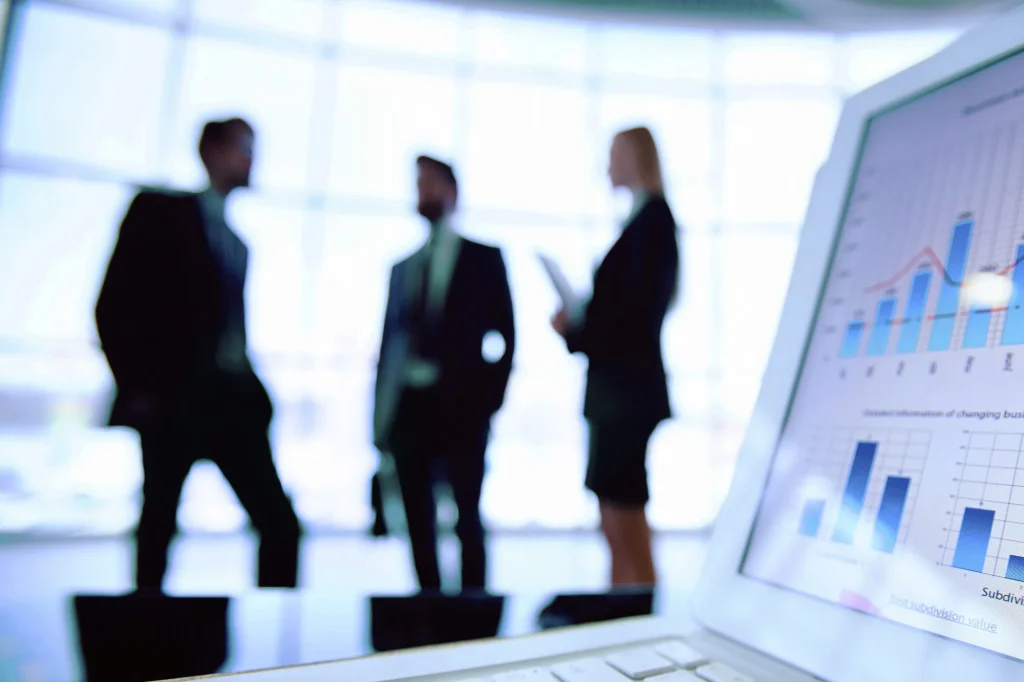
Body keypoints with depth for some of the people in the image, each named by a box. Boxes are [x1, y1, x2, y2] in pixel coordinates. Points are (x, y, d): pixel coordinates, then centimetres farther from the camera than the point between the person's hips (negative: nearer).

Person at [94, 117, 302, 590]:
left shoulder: (236, 241, 21)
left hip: (234, 399, 6)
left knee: (281, 524, -3)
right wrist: (135, 387, -10)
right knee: (158, 528, 3)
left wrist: (252, 388, 7)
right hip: (173, 398, -5)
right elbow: (113, 306, -4)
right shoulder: (158, 211, 2)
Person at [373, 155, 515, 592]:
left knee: (466, 517, -2)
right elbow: (389, 343, 13)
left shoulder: (483, 257, 6)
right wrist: (381, 417, 7)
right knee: (418, 521, 7)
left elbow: (505, 334, 1)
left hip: (461, 407, -4)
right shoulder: (403, 268, 16)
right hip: (410, 405, 4)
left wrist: (490, 400, -9)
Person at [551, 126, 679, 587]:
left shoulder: (651, 218, -11)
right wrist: (580, 322, 6)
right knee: (617, 531, 14)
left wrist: (574, 331, -7)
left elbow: (636, 308, -19)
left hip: (627, 389, -10)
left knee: (629, 536, -3)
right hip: (618, 386, 10)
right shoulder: (647, 218, 16)